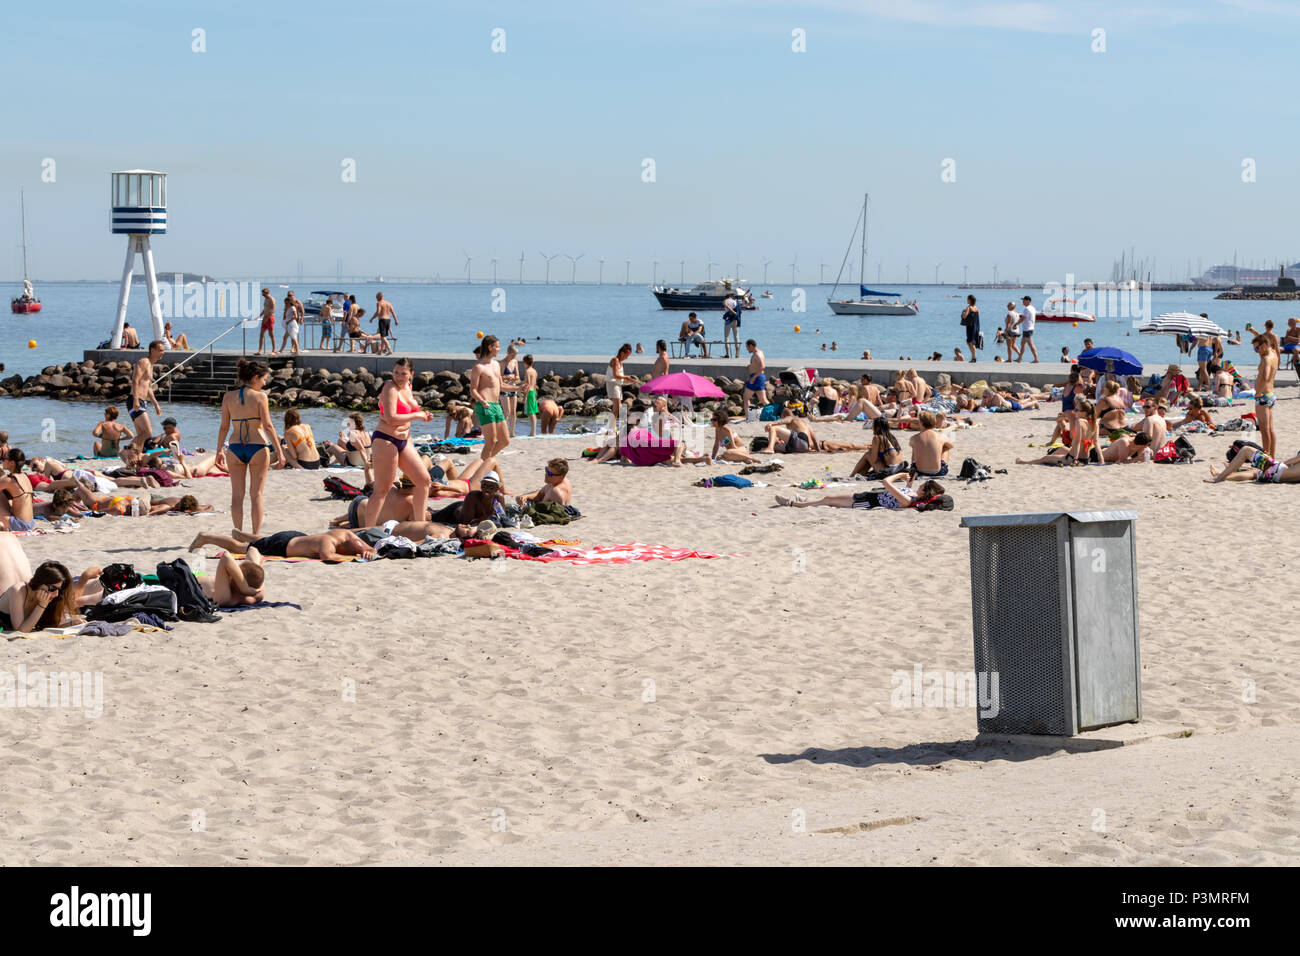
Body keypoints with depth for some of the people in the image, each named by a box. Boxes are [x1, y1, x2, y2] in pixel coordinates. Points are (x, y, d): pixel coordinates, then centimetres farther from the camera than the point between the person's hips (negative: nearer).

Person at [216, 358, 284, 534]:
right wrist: (279, 451, -8)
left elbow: (224, 427, 3)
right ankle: (256, 535, 4)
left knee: (237, 495, 9)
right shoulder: (260, 396, -7)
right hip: (258, 448, -3)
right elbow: (268, 426, -11)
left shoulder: (228, 397, 2)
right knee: (256, 494, 5)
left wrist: (219, 451, 11)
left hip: (235, 449, 3)